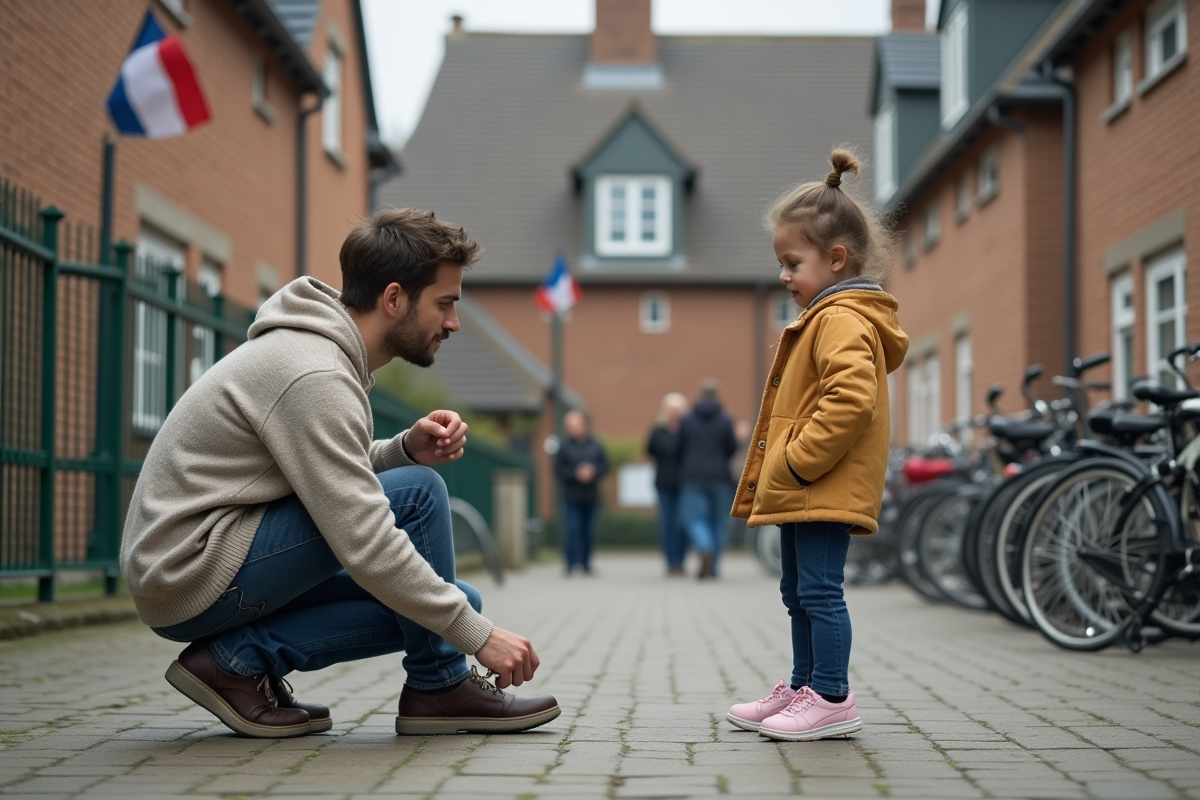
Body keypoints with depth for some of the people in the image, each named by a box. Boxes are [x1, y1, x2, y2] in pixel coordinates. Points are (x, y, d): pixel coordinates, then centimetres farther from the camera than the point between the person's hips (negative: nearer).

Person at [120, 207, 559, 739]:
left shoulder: (320, 347, 9)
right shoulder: (313, 375, -23)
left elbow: (335, 478, 16)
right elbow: (365, 545, -26)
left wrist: (407, 450, -5)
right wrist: (480, 635, -21)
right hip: (192, 575, -10)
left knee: (455, 602, 6)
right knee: (419, 494, -18)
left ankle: (245, 656, 2)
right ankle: (438, 685, -3)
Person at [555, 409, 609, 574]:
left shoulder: (595, 446, 4)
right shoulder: (564, 446, -4)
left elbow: (604, 465, 6)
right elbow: (559, 469, -5)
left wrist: (593, 471, -13)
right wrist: (576, 474, -17)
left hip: (591, 496, 3)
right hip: (572, 496, -3)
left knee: (588, 531, 8)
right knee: (573, 528, -11)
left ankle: (586, 563, 19)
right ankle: (572, 563, -8)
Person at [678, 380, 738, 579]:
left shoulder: (687, 420, 0)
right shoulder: (725, 421, -4)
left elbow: (680, 450, 4)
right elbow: (732, 449, -2)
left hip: (694, 478, 0)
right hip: (719, 478, 0)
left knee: (695, 519, 1)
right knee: (718, 521, 10)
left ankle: (705, 549, -29)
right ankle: (712, 567, 11)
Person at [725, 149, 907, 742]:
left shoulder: (843, 321, -14)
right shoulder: (824, 318, 21)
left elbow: (851, 399, -28)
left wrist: (798, 459, -23)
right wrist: (780, 472, 20)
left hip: (825, 489, -11)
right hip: (802, 492, 11)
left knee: (819, 590, -9)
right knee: (799, 593, 16)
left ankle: (833, 700, -4)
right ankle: (802, 689, 25)